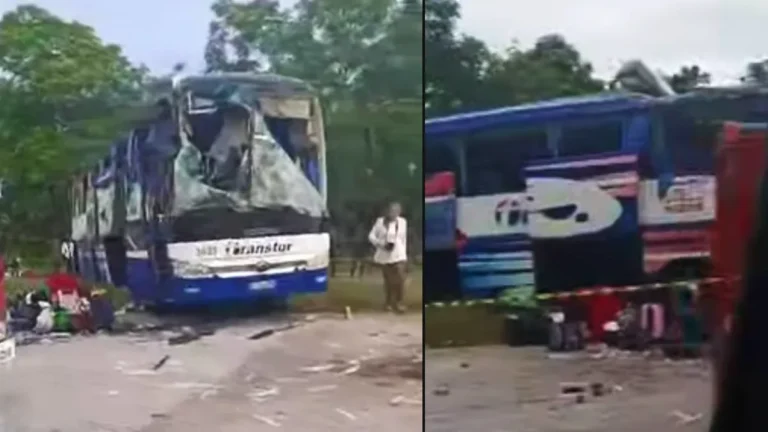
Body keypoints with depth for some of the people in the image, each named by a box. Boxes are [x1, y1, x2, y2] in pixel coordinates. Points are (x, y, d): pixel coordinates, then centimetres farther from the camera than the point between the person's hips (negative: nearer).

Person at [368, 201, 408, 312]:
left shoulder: (402, 222, 4)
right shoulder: (380, 221, -2)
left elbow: (404, 239, 13)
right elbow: (371, 236, -2)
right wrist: (382, 244, -15)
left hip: (398, 255, 0)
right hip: (384, 256, 0)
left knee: (400, 279, -12)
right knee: (388, 280, 5)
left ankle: (399, 302, 0)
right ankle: (388, 303, 20)